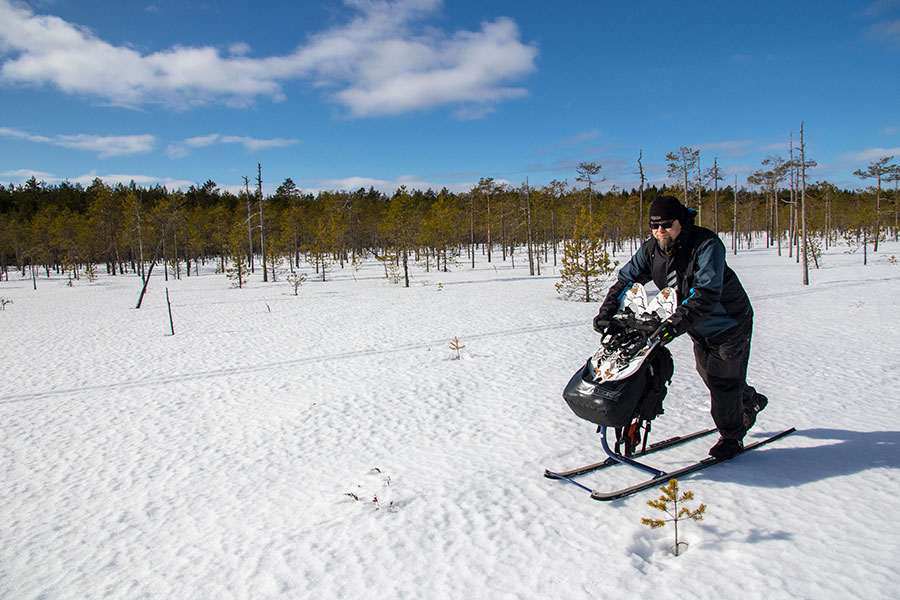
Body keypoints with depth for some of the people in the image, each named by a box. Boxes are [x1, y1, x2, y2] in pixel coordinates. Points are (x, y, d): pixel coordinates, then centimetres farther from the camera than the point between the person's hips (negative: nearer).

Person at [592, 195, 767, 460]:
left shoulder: (706, 245, -31)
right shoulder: (651, 249, -11)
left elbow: (707, 294, -40)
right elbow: (627, 278, -6)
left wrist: (676, 323, -52)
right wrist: (607, 310, -22)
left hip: (729, 322, -7)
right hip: (700, 328, 7)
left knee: (723, 380, -3)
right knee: (710, 376, 20)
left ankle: (731, 437, 19)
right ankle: (751, 401, 50)